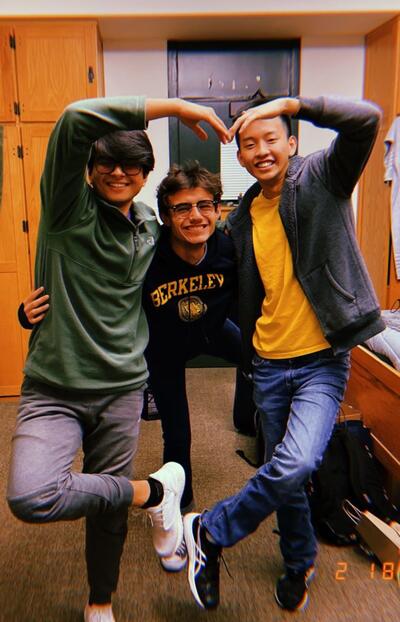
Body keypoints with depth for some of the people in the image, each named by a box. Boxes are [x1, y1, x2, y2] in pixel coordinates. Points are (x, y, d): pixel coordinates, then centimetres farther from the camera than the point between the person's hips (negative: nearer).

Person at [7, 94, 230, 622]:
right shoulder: (68, 207, -9)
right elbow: (77, 118, -24)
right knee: (30, 498, -24)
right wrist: (175, 108, -20)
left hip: (121, 388, 3)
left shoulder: (151, 229, 6)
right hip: (54, 387, -2)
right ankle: (155, 492, 1)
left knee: (109, 509, 15)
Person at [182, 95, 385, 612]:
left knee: (295, 465, -20)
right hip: (268, 365, 5)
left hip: (322, 361, -5)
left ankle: (210, 532, 6)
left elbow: (366, 119, -22)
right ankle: (300, 563, 40)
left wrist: (289, 103, -20)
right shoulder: (241, 219, 9)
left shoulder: (321, 178, -4)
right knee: (284, 472, 14)